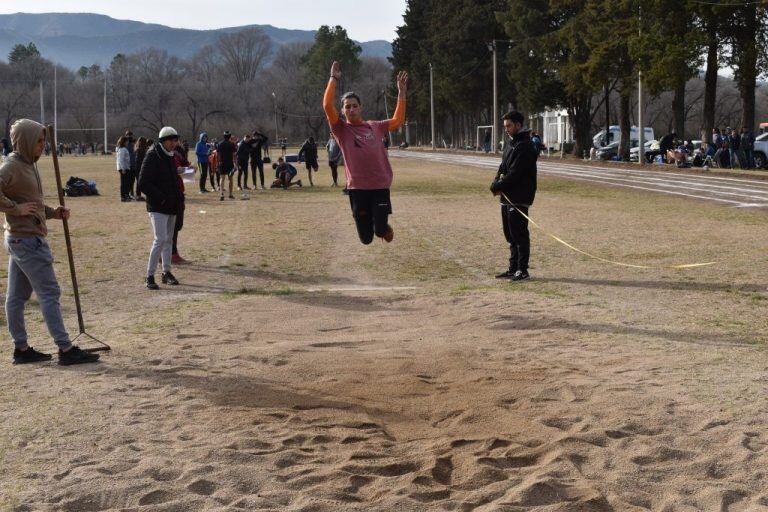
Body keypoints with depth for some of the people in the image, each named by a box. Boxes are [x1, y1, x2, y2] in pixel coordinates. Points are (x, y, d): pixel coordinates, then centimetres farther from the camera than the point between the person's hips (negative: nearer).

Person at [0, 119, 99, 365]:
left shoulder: (28, 165, 14)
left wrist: (52, 212, 10)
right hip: (27, 240, -10)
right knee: (49, 293, -7)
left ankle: (21, 348, 19)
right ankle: (65, 349, -4)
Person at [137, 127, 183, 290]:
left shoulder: (170, 157, 13)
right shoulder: (152, 156, -12)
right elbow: (143, 183, -17)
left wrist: (179, 196, 9)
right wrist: (161, 197, -21)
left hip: (171, 206, 8)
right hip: (157, 207, -8)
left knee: (169, 239, 13)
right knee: (161, 239, -15)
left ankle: (166, 272, 23)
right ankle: (149, 276, -9)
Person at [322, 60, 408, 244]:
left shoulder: (374, 126, 12)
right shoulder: (341, 130, 1)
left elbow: (398, 120, 15)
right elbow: (327, 106, -11)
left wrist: (401, 93, 12)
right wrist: (333, 79, -8)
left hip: (380, 186, 2)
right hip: (357, 188, -2)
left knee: (381, 231, -7)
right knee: (366, 238, 5)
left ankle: (383, 227, 31)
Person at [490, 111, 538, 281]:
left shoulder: (524, 146, -14)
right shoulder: (510, 143, 17)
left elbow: (514, 173, -20)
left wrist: (498, 186, -14)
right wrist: (497, 182, -2)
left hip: (519, 198, -10)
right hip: (507, 197, 10)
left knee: (519, 235, -6)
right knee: (510, 235, 14)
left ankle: (522, 270, -1)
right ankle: (513, 269, 21)